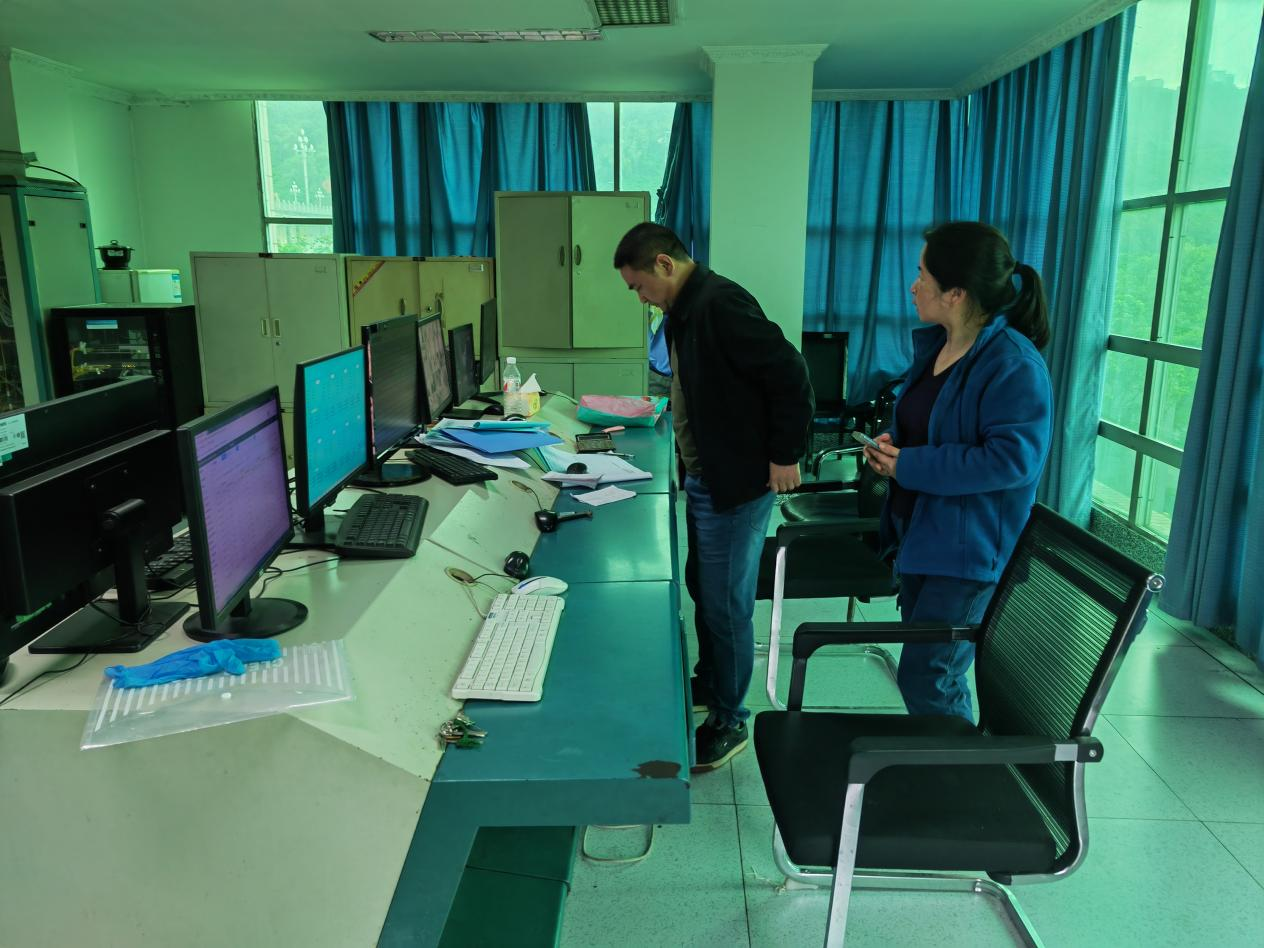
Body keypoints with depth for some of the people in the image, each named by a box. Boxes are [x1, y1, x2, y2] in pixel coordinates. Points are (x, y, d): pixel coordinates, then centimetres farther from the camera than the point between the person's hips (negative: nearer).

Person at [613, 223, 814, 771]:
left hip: (737, 484, -10)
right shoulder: (688, 309, 10)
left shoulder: (720, 304, -21)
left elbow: (789, 373, -24)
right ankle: (709, 683, 41)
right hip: (704, 479, 10)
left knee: (726, 605, 2)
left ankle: (730, 721, 19)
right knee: (702, 588, 21)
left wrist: (785, 455, -19)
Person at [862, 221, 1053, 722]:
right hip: (919, 533, 9)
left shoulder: (1013, 364, -20)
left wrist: (909, 467, -23)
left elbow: (1012, 459, -26)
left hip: (968, 548, -9)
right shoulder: (932, 344, 7)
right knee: (926, 672, 20)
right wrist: (891, 443, -1)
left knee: (925, 680, -5)